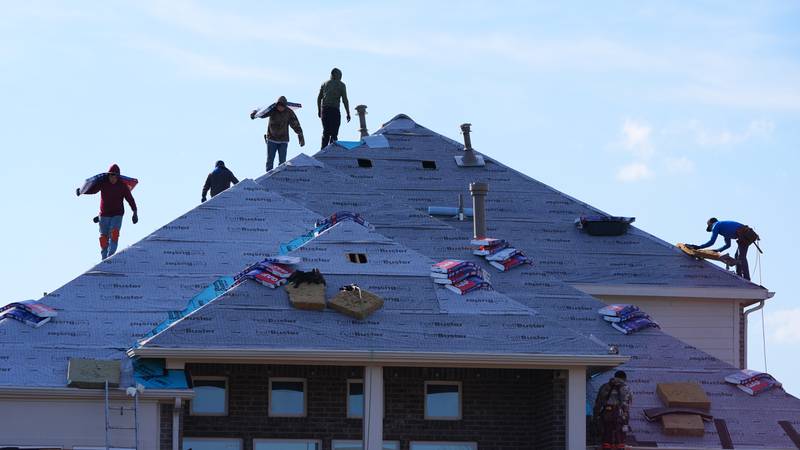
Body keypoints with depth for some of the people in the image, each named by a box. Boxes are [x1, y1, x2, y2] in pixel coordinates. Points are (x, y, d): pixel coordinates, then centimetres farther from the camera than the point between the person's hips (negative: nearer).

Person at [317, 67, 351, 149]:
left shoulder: (324, 84, 15)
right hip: (334, 110, -5)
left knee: (325, 132, 12)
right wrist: (348, 114, 0)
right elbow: (345, 100, -4)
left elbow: (319, 98, 16)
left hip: (324, 110, 5)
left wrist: (319, 110, 26)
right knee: (334, 133, -3)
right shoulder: (341, 85, 1)